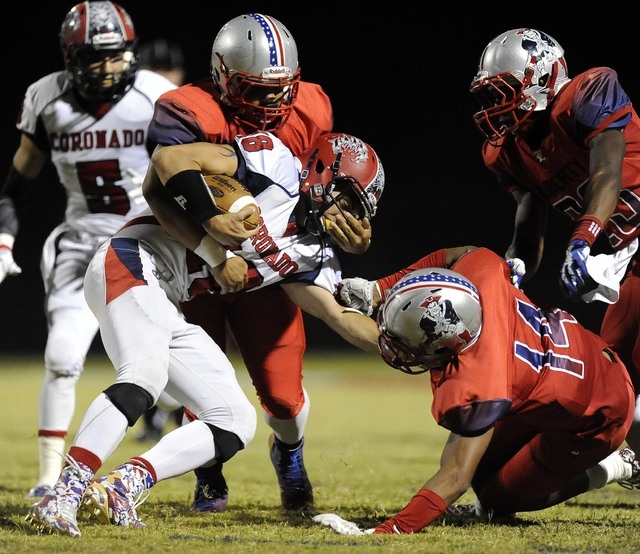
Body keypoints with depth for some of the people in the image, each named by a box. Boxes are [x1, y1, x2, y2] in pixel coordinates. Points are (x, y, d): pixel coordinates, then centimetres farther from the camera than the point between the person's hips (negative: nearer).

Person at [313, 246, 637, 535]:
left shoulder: (473, 390, -39)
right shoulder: (476, 271, -22)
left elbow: (455, 478, -40)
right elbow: (454, 255, 3)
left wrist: (379, 534, -47)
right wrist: (379, 288, -4)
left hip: (598, 417, -8)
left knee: (497, 499, 9)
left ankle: (609, 470, 13)